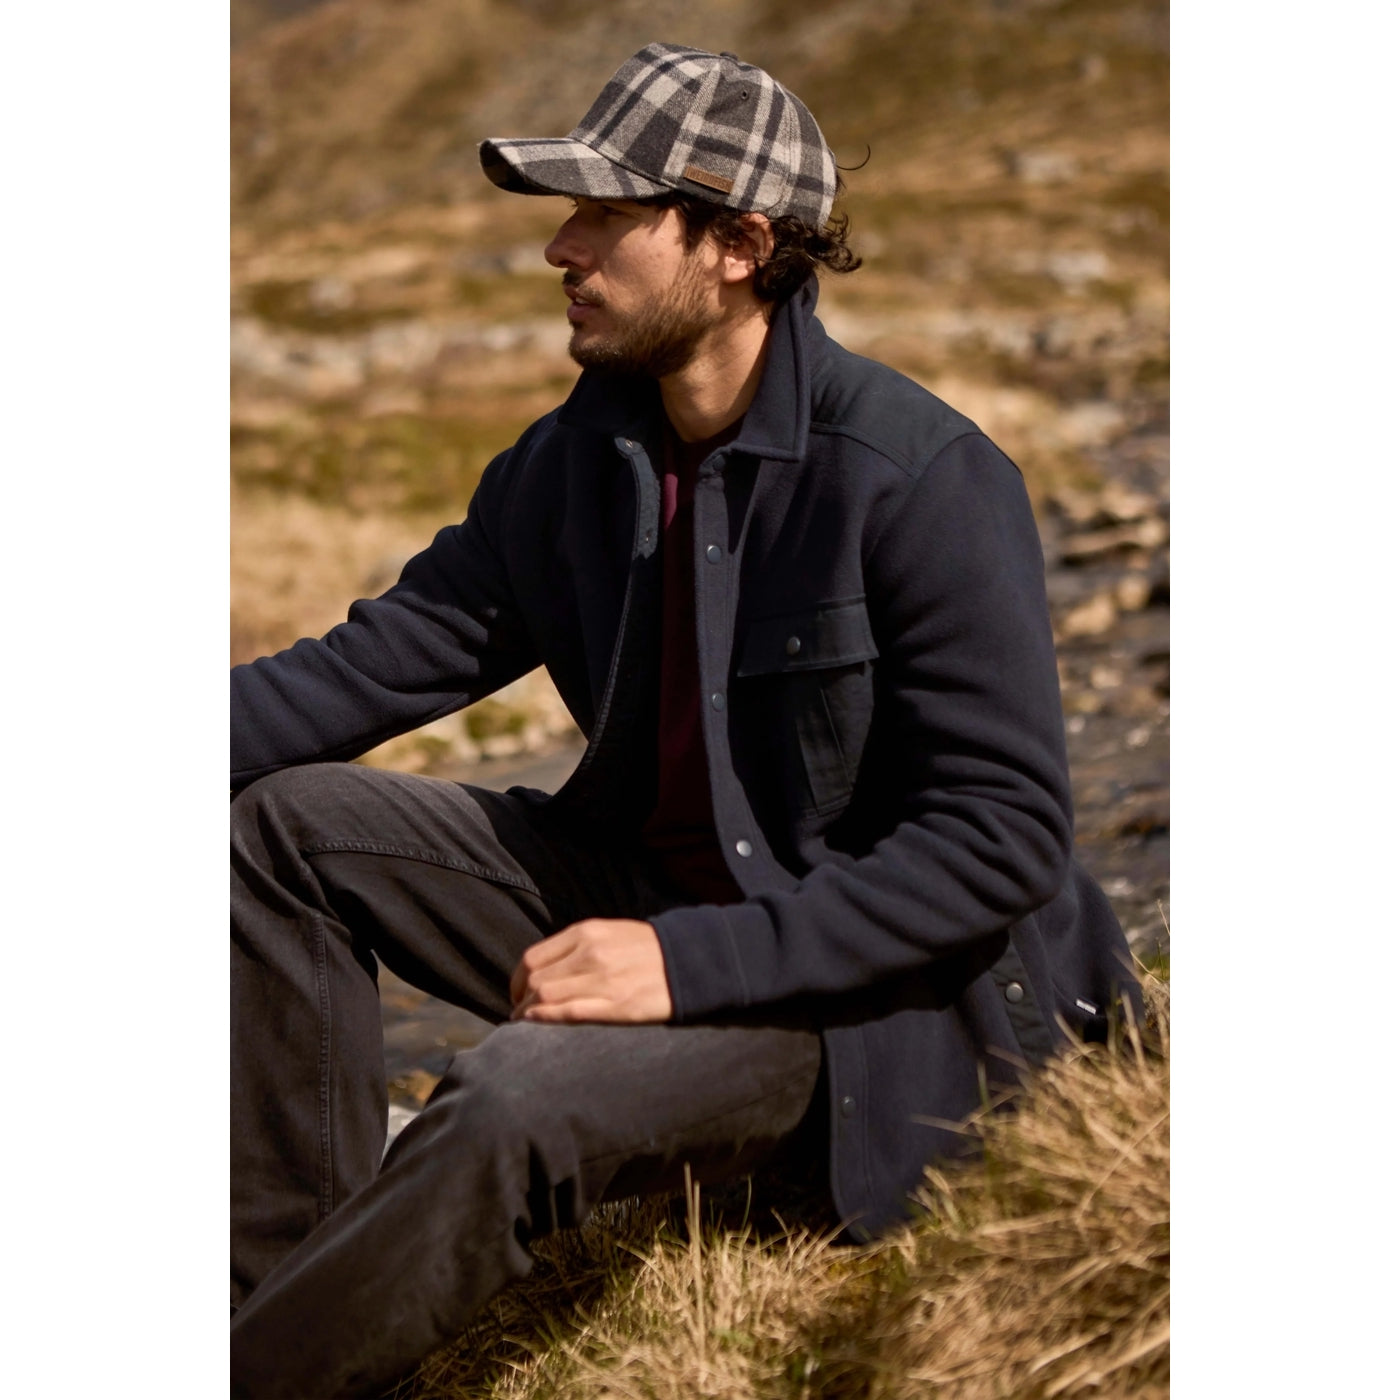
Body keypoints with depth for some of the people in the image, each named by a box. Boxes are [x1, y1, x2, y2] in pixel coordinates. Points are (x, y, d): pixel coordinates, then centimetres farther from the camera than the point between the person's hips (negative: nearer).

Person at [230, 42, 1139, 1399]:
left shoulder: (922, 480, -23)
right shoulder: (577, 459, 1)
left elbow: (1004, 836, -24)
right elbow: (388, 656, 2)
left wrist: (693, 962, -29)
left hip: (879, 981, -8)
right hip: (656, 887, 8)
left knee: (518, 1096, -33)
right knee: (289, 826, 2)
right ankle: (297, 1281, 3)